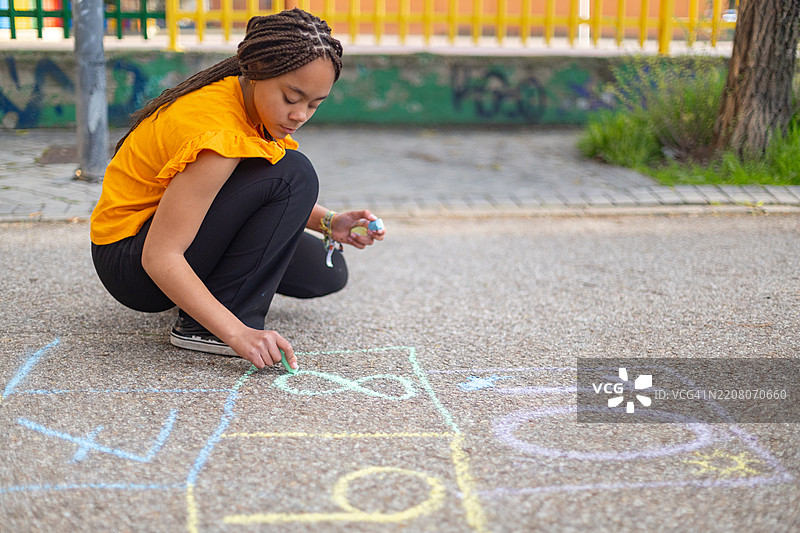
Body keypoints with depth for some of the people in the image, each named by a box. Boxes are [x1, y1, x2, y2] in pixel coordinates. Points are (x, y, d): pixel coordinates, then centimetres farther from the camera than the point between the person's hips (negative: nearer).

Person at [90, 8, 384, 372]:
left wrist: (328, 223, -6)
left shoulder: (254, 106, -3)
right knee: (292, 174, -25)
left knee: (327, 273, 5)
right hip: (131, 259, -9)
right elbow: (158, 258, -32)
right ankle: (199, 325, -20)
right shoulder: (220, 133, -30)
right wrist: (237, 333, -37)